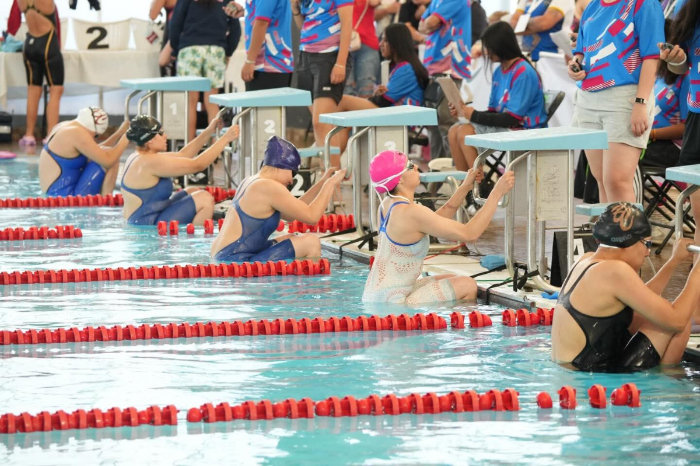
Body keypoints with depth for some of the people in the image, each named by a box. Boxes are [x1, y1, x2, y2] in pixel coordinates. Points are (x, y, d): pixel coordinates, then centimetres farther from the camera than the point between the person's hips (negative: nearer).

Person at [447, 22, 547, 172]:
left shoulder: (523, 73, -15)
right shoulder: (499, 72, 13)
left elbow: (512, 118, -18)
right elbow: (493, 112, 14)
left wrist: (474, 115, -14)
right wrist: (465, 111, -3)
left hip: (523, 129, -9)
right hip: (503, 126, 9)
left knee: (465, 132, -21)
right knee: (454, 131, -7)